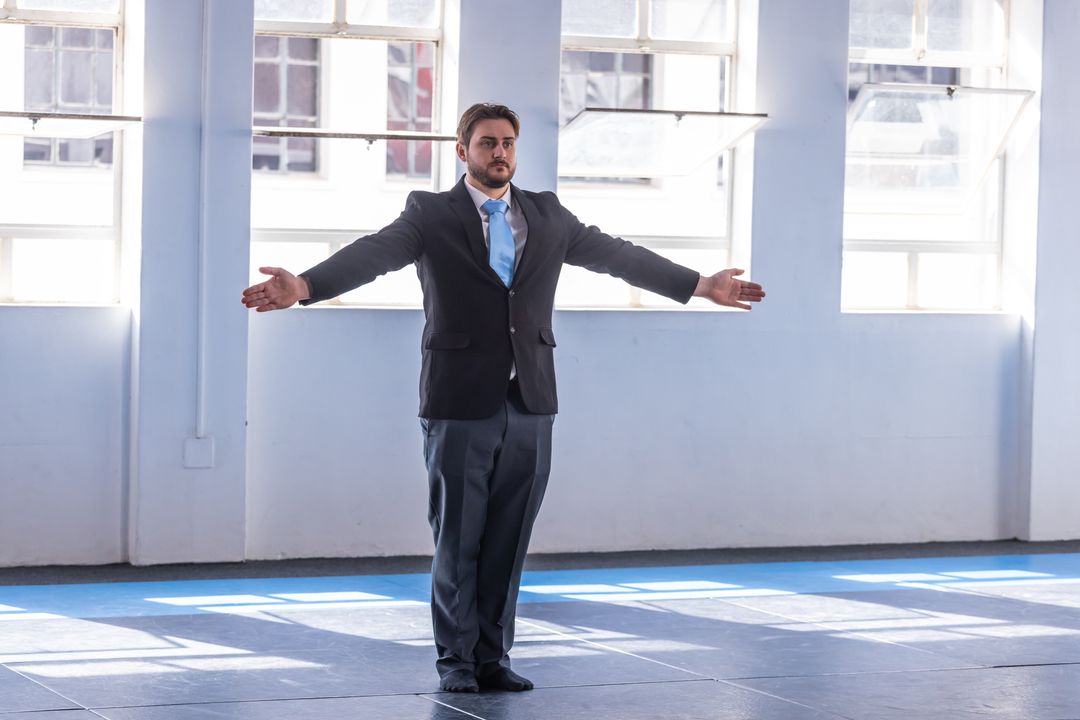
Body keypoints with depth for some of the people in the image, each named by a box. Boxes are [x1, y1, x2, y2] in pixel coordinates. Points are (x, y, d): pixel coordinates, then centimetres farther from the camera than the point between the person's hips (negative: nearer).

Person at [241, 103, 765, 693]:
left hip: (529, 406, 3)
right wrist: (304, 286, -32)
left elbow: (615, 254, 14)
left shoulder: (547, 215, 12)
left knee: (508, 543, 6)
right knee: (457, 540, 3)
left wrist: (700, 285, 13)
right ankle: (455, 661, 14)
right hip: (460, 404, -3)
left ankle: (493, 657, 16)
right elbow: (373, 253, -15)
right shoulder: (431, 214, -1)